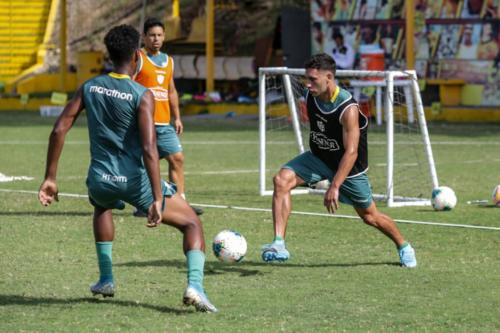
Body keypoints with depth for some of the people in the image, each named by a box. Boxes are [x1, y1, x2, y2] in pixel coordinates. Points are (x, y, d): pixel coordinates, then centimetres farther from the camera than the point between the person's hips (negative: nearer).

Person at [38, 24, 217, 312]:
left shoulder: (89, 88, 3)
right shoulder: (142, 96, -12)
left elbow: (59, 130, 1)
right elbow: (149, 150, -21)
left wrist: (50, 178, 8)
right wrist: (157, 200, -23)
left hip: (101, 180, 5)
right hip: (135, 180, -5)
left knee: (102, 205, 42)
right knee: (192, 223, 9)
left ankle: (106, 279, 37)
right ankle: (195, 285, -15)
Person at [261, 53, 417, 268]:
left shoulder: (348, 109, -32)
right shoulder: (310, 97, -11)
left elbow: (351, 153, -36)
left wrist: (334, 187, -44)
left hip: (348, 166, -5)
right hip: (318, 158, 5)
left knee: (369, 216, 10)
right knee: (281, 180, -22)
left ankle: (404, 247, 39)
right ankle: (279, 244, -26)